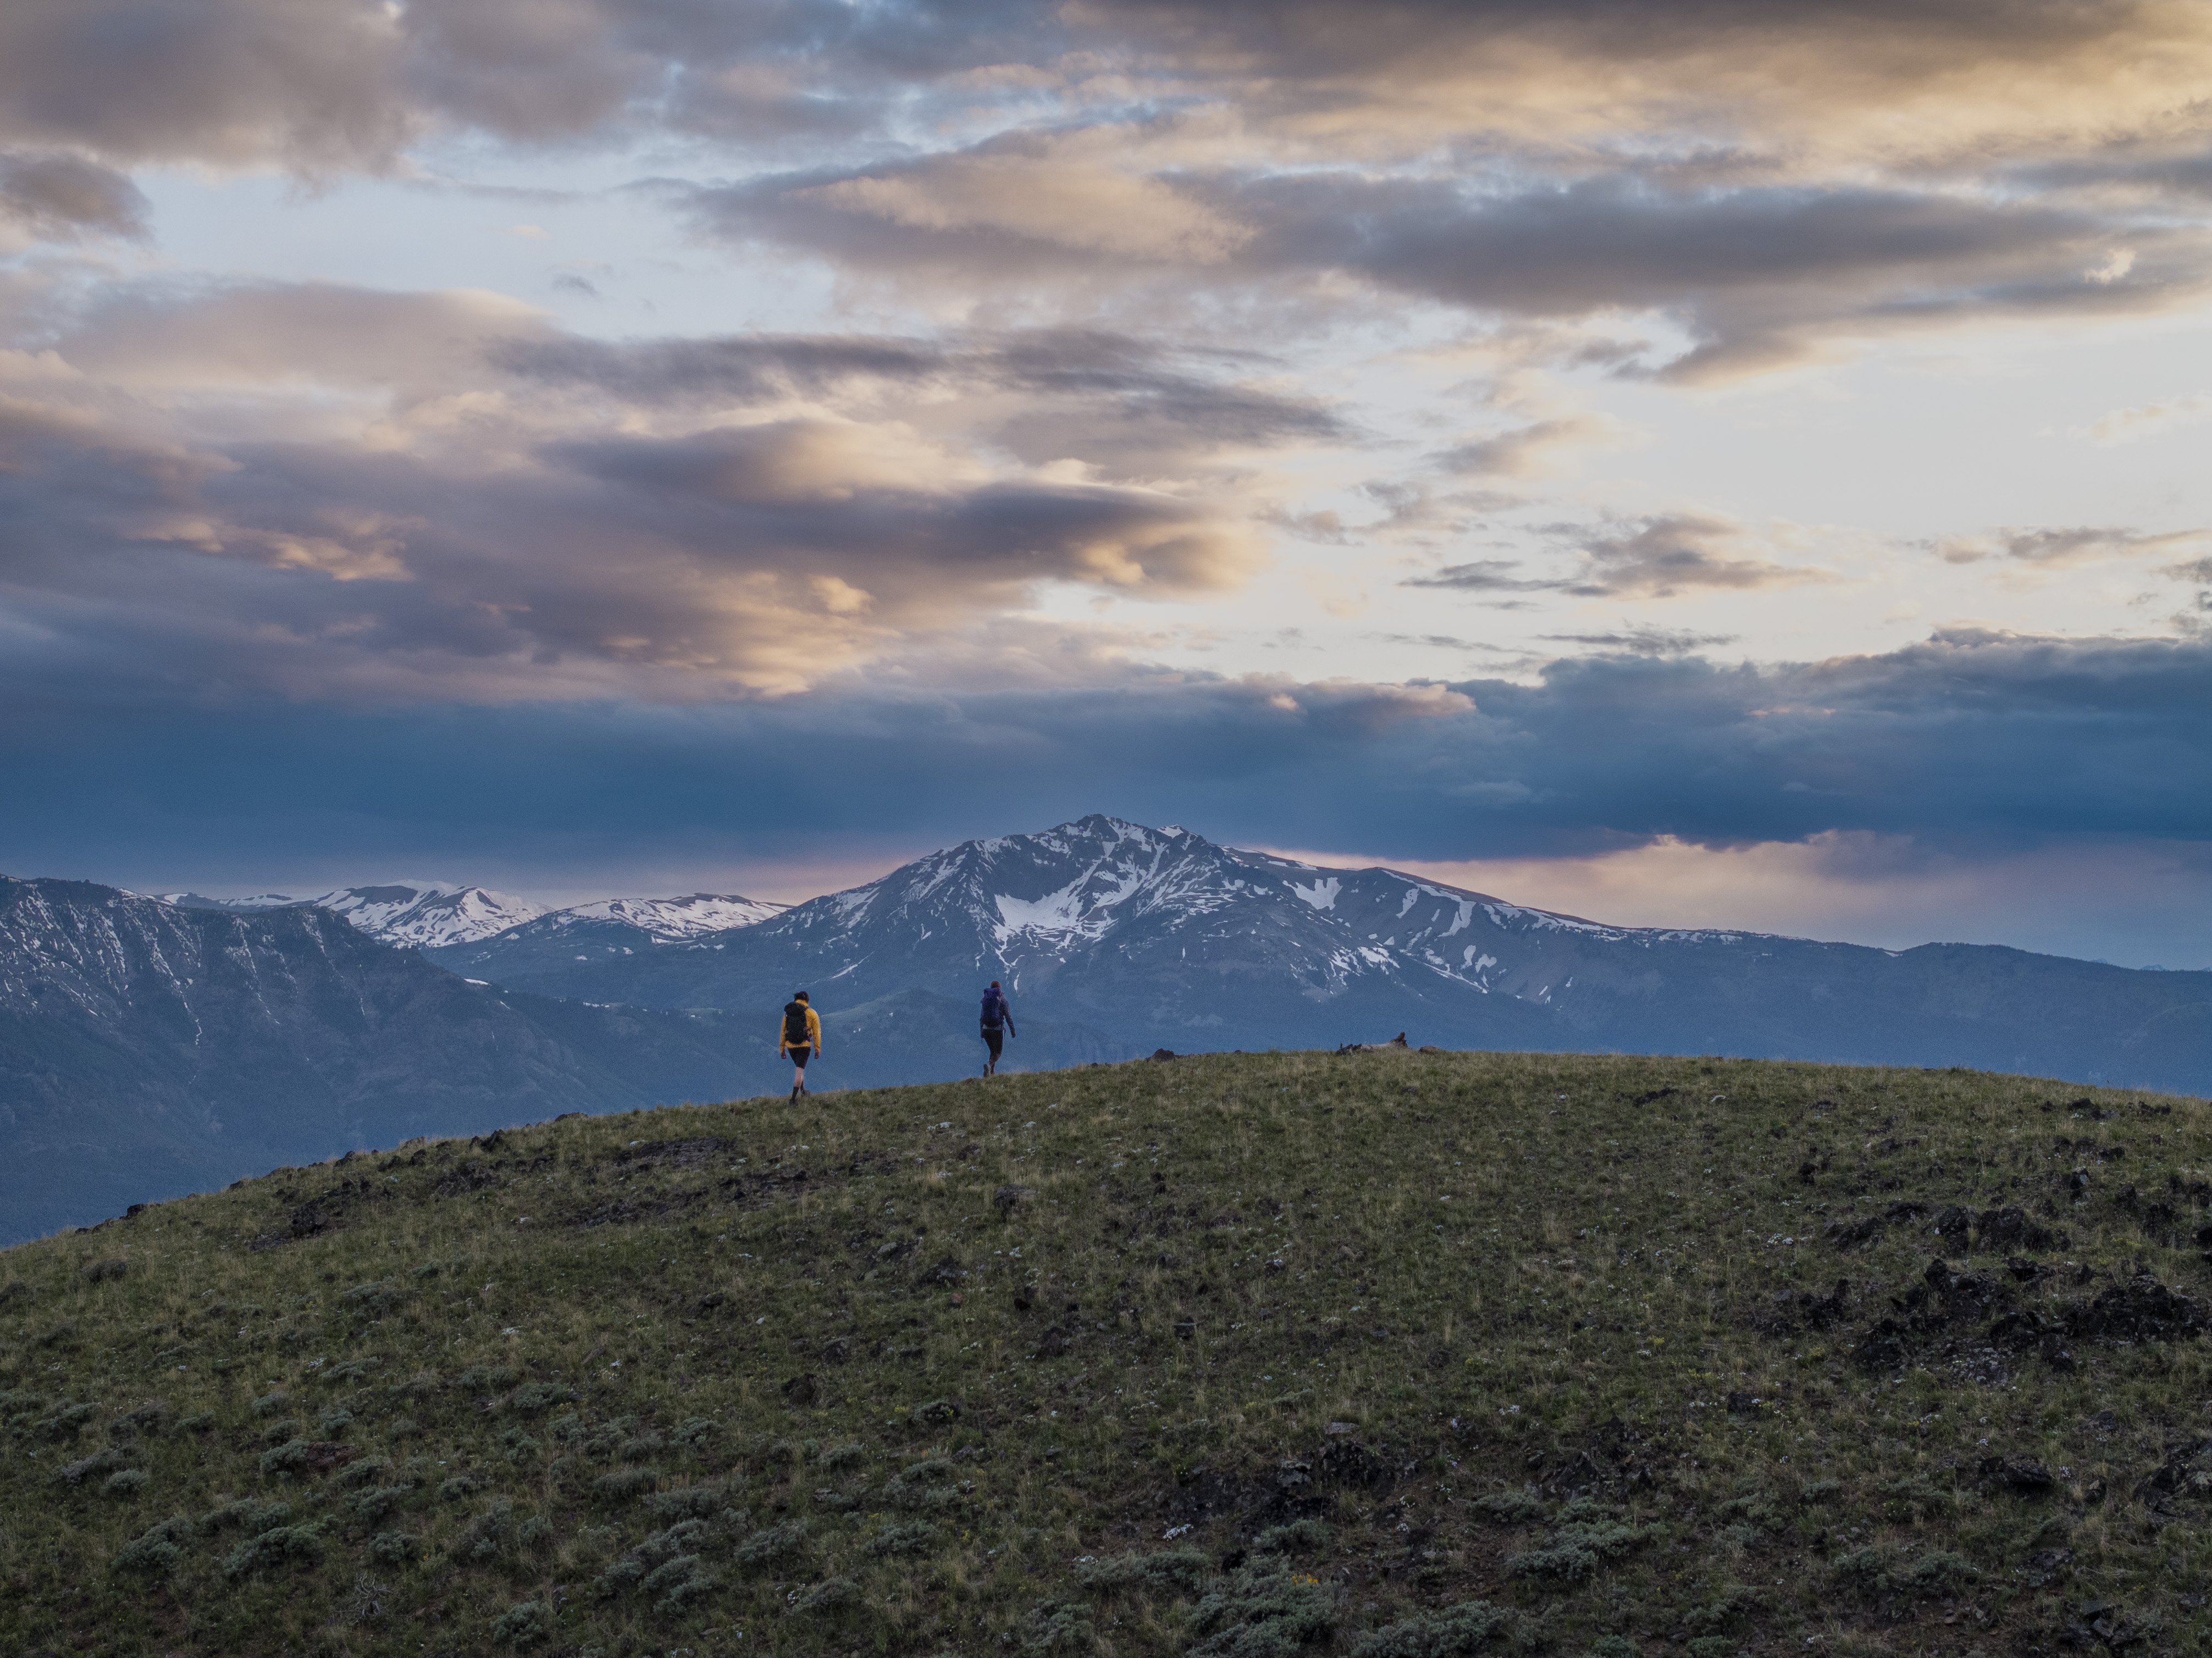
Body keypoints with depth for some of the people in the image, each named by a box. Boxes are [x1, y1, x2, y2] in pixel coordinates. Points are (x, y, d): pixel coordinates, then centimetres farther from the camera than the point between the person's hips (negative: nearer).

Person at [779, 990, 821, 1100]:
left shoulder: (788, 1013, 7)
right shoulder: (812, 1013, -3)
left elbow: (783, 1032, 8)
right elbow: (817, 1033, -3)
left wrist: (782, 1049, 13)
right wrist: (817, 1050, 4)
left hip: (791, 1046, 4)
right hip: (805, 1046, -4)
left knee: (799, 1068, 27)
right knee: (799, 1072, -3)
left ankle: (803, 1091, 39)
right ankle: (793, 1098, -10)